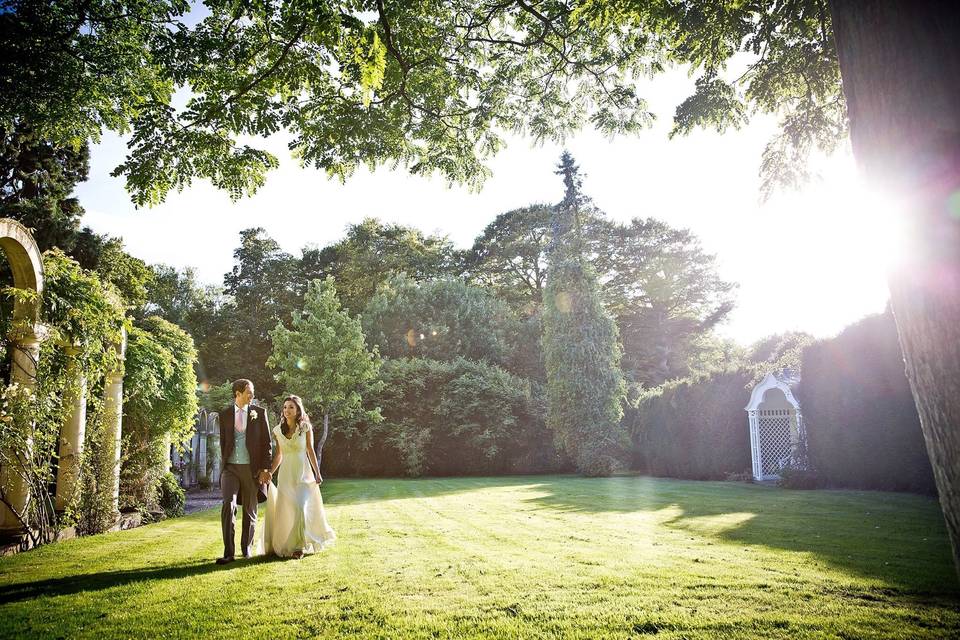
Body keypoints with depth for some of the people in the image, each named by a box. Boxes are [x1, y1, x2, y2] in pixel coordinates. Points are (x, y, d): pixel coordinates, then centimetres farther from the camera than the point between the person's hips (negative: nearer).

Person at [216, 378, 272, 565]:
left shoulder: (259, 412, 2)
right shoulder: (224, 414, 6)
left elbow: (266, 442, 1)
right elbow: (223, 442, 14)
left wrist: (265, 469, -4)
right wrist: (224, 464, 11)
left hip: (252, 468, 0)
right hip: (230, 467, 0)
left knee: (250, 510, 9)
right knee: (228, 505, -17)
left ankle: (247, 548, 26)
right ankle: (229, 552, -11)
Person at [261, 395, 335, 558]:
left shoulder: (306, 428, -4)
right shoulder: (278, 430, 3)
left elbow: (310, 451, 2)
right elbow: (278, 455, 11)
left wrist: (317, 473, -1)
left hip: (303, 473, -3)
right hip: (285, 474, 3)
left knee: (301, 509, -14)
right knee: (285, 511, 5)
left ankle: (298, 546, -1)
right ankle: (285, 544, 25)